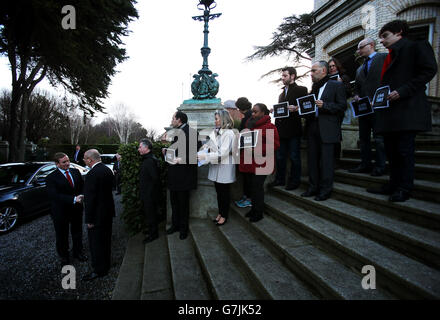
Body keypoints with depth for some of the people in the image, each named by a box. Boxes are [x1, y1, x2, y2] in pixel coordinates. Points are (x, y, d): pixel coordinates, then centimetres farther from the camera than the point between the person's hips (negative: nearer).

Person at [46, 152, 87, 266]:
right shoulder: (51, 178, -15)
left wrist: (81, 196, -15)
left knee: (77, 232, 21)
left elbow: (83, 186, 6)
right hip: (61, 212, -4)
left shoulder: (76, 172, 0)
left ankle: (78, 252, 42)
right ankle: (64, 256, 37)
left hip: (77, 210, 4)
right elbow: (54, 196, -24)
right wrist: (73, 199, -32)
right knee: (62, 236, 15)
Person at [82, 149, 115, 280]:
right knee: (106, 239, 21)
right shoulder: (108, 170, 3)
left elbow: (90, 199, -23)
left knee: (96, 243, 7)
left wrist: (89, 220, -15)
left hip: (98, 215, -9)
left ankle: (99, 270, 21)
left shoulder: (92, 175, -24)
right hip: (108, 211, 9)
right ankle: (106, 264, 38)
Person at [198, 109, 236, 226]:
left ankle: (224, 216, 20)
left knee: (225, 191, 7)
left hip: (225, 166, -7)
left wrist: (206, 157, -22)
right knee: (218, 191, 16)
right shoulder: (215, 132, 9)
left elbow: (223, 153, -21)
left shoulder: (229, 133, -15)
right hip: (216, 166, 7)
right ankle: (220, 213, 30)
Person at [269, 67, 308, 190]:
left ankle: (294, 181, 14)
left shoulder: (301, 90, -1)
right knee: (280, 156, 12)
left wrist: (295, 109, -23)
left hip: (293, 129, -6)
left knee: (294, 157, 2)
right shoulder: (282, 93, 20)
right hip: (281, 129, 7)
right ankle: (280, 179, 23)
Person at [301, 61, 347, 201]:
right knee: (312, 158, 8)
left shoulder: (336, 85, 2)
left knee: (326, 160, -3)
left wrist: (324, 105, -16)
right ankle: (313, 187, 18)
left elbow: (342, 105, -6)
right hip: (312, 126, 7)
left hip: (327, 129, -6)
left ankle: (325, 190, 7)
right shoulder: (314, 87, 21)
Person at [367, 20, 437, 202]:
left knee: (404, 149, -6)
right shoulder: (389, 56, 25)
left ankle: (405, 189, 3)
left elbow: (429, 70, -10)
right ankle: (393, 185, 18)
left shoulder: (417, 46, 2)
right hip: (389, 113, 8)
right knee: (391, 150, 9)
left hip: (407, 110, -8)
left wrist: (402, 91, -18)